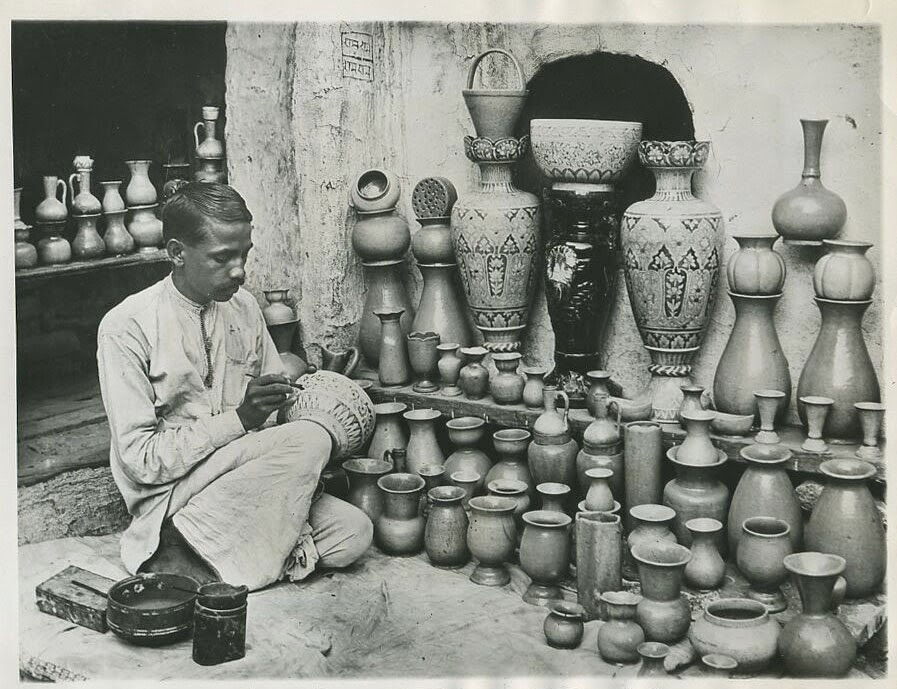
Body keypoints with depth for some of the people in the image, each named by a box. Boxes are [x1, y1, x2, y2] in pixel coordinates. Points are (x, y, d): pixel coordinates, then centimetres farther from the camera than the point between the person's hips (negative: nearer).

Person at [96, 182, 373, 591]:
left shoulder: (243, 307, 7)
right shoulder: (127, 327, -13)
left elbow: (276, 405, 15)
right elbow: (142, 460, -16)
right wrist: (238, 419, -22)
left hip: (244, 481, 7)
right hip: (168, 497, -7)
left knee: (352, 533, -16)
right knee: (309, 440, -25)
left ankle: (193, 558, -7)